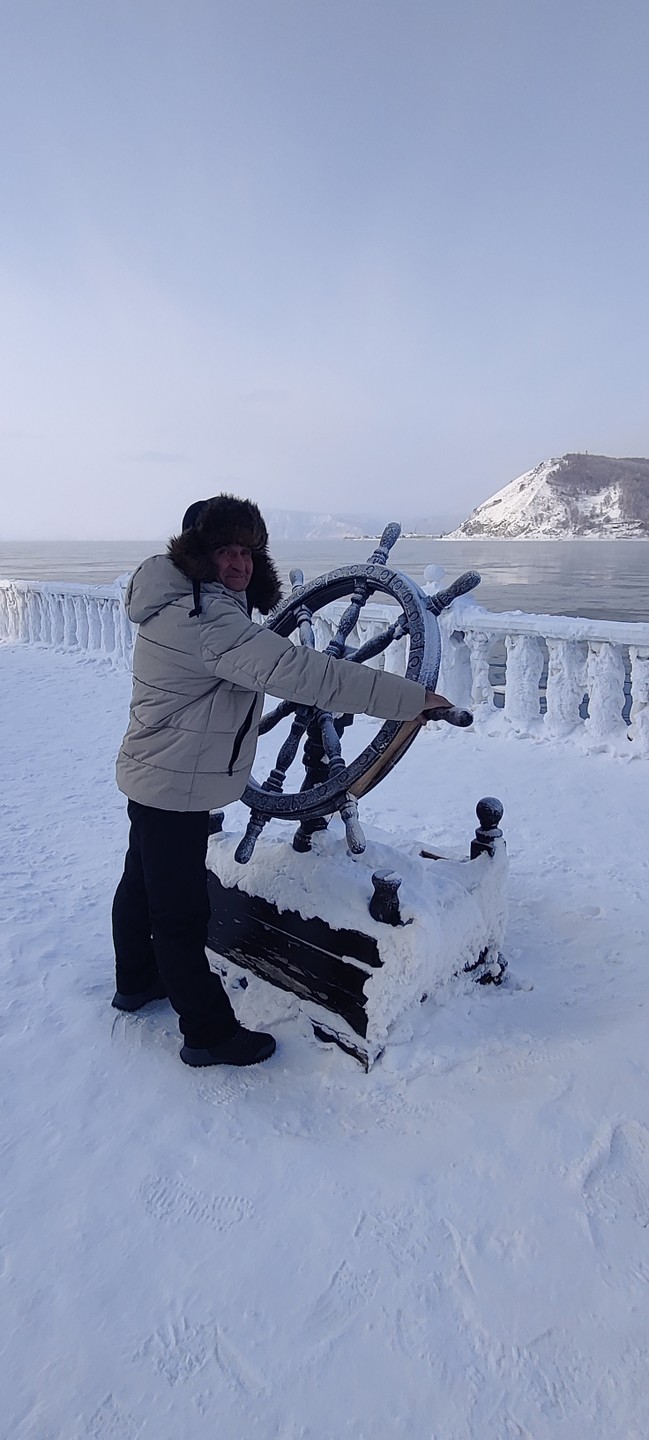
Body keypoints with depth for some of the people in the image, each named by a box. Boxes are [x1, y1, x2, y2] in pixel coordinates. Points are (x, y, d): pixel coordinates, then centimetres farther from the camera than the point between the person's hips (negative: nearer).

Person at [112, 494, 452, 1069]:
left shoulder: (182, 604, 6)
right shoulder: (210, 621, -28)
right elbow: (301, 672, -37)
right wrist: (412, 697, -37)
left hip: (152, 777, 11)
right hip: (176, 788, -11)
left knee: (144, 883, 25)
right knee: (182, 914, 2)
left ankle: (136, 981, 47)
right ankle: (209, 1034, 18)